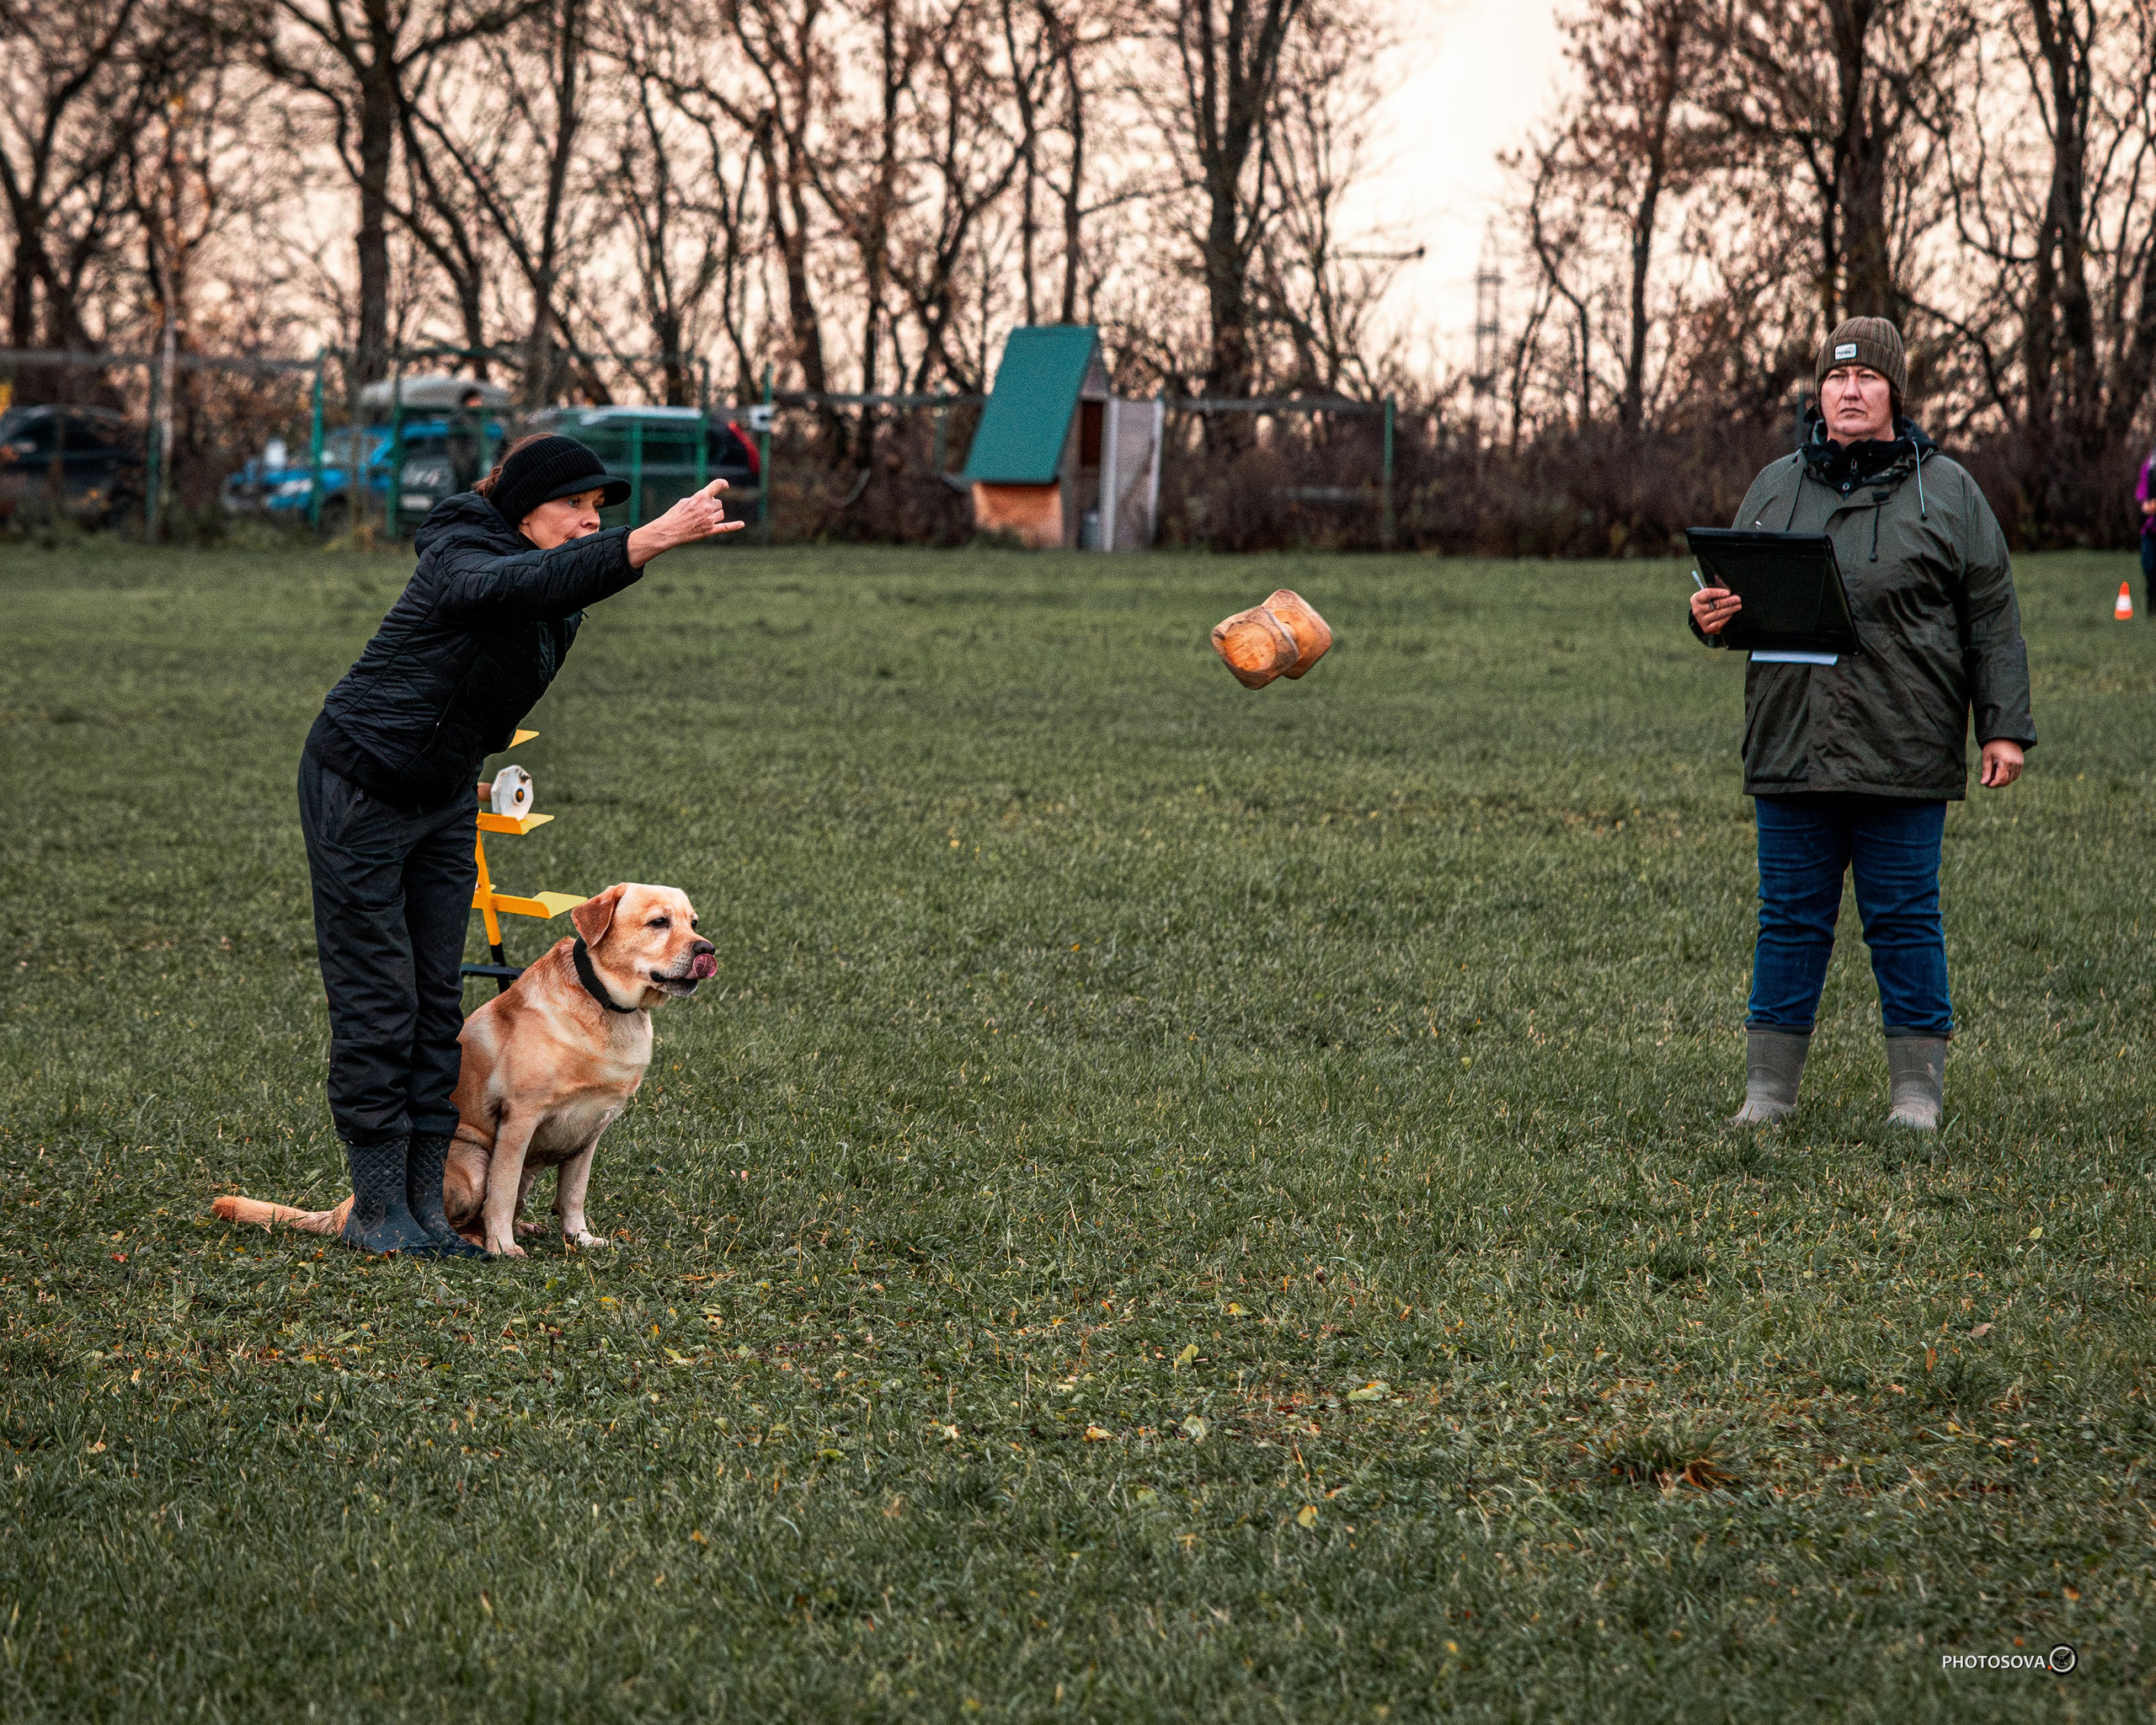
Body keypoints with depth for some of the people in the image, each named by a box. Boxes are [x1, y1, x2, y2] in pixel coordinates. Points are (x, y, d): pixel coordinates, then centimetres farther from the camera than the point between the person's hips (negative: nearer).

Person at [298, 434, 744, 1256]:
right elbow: (530, 583, -46)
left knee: (438, 1002, 5)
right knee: (378, 999, -5)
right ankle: (375, 1211, 1)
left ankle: (424, 1207, 9)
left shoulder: (559, 611, 2)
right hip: (359, 789, -8)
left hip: (443, 798, 8)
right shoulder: (461, 561, -25)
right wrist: (653, 540, -59)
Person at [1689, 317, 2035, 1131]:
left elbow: (1992, 620, 3)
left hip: (1904, 755, -3)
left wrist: (2004, 728, -4)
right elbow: (1737, 597, 20)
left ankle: (1918, 1093, 9)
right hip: (1791, 751, 3)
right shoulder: (1776, 488, 13)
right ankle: (1767, 1090, 13)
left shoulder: (1946, 491, 4)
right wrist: (1711, 615, -5)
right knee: (1790, 920, 6)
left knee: (1904, 921, 1)